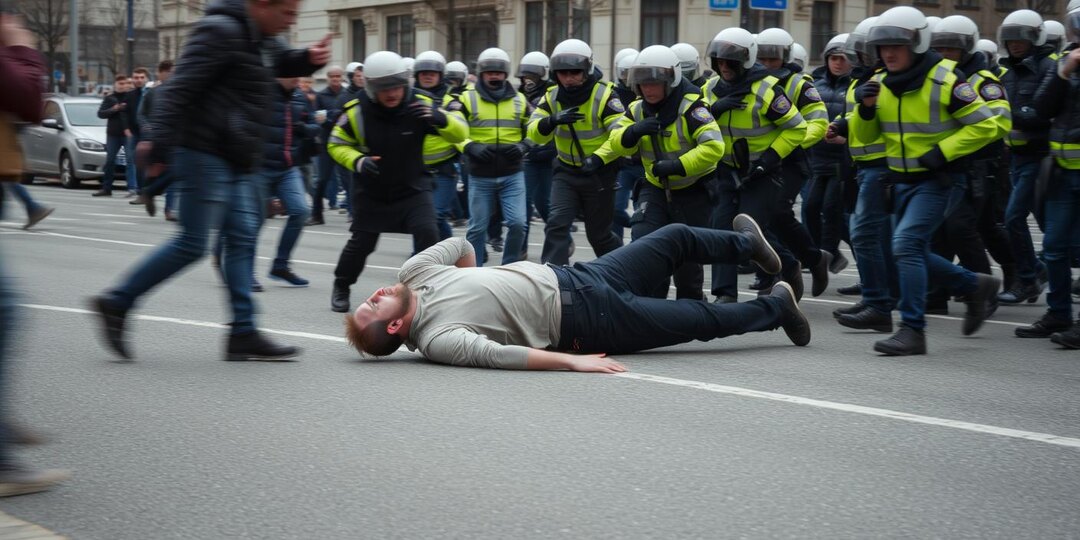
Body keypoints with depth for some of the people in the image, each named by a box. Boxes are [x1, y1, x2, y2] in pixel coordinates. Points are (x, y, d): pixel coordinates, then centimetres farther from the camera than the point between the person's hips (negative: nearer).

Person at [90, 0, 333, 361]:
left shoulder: (262, 39, 14)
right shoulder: (220, 31, -14)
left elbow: (285, 62, 31)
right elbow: (179, 88, -20)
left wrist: (310, 58, 6)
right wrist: (159, 145, -25)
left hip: (236, 161, 10)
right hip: (205, 154, -10)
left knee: (243, 238, 5)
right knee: (192, 244, -7)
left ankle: (243, 334, 6)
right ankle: (116, 303, 4)